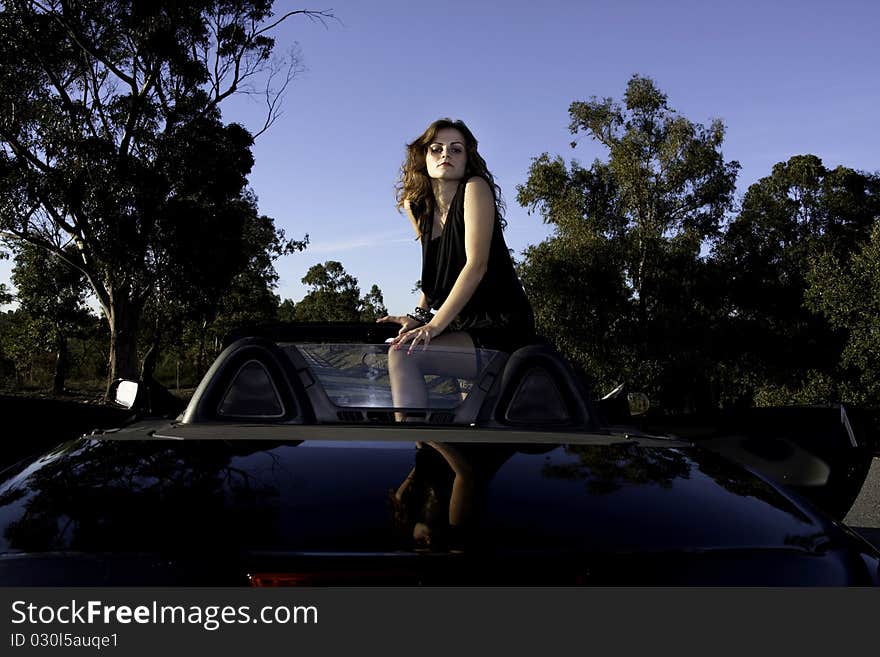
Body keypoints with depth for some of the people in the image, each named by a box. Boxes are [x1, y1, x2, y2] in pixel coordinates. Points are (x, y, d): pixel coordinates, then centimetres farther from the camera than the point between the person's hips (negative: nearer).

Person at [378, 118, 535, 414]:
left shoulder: (475, 188, -8)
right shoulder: (417, 207, 12)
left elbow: (476, 265, -17)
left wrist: (435, 324, -22)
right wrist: (418, 315, 5)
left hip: (501, 327, -8)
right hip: (462, 325, 8)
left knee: (402, 354, -23)